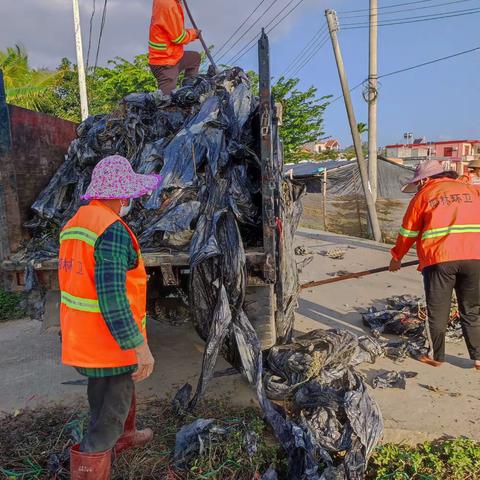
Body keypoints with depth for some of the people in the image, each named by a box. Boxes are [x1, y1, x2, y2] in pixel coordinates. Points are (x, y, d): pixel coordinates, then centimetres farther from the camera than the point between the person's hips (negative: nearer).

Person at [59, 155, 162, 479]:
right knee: (112, 408, 8)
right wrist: (139, 345, -24)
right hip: (111, 340, -9)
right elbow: (111, 295, -29)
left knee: (115, 392, 29)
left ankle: (123, 438, 52)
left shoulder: (73, 224, 7)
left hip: (81, 337, 9)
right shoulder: (112, 230, -23)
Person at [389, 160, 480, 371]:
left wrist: (396, 257, 23)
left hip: (439, 259, -3)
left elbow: (408, 232, 10)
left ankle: (436, 356, 20)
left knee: (437, 312, 10)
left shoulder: (423, 196, 8)